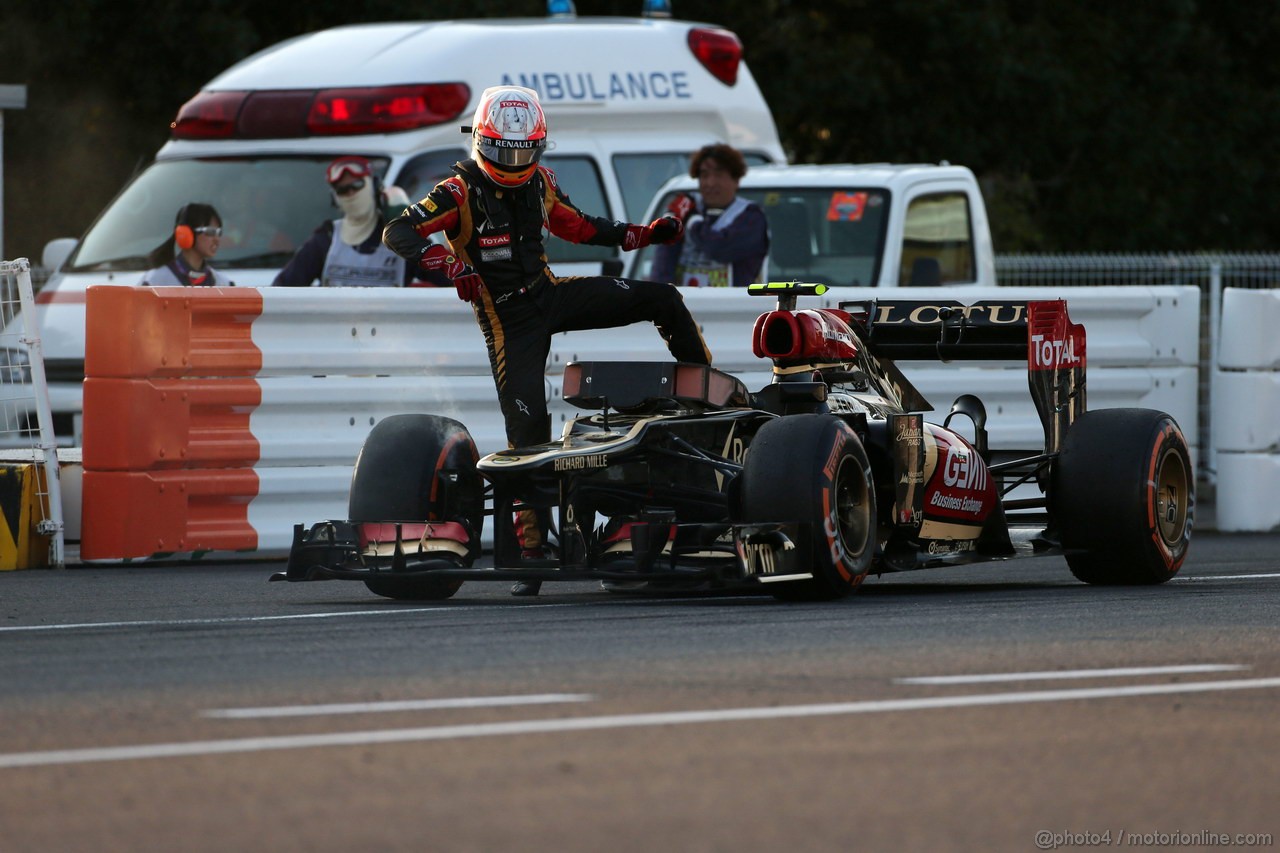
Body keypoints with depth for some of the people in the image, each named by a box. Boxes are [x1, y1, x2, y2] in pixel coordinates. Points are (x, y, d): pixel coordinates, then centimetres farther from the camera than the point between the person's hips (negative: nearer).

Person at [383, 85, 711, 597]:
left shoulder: (539, 183, 6)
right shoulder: (460, 192, -13)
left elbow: (577, 226, 22)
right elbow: (398, 233, -23)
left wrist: (641, 235, 12)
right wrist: (447, 262, -40)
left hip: (551, 293, 6)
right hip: (509, 320, -6)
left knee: (662, 300, -1)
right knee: (527, 425, -15)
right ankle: (530, 548, -8)